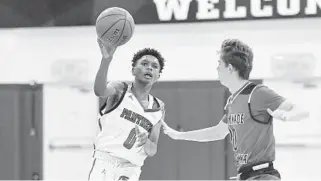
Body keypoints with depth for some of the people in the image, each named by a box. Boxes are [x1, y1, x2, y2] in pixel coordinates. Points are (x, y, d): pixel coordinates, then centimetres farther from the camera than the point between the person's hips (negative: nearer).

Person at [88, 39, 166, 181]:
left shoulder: (158, 109, 11)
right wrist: (106, 59, -44)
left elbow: (152, 151, 11)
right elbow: (100, 91, -26)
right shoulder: (120, 90, 0)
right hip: (104, 163, -3)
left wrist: (146, 143, -15)